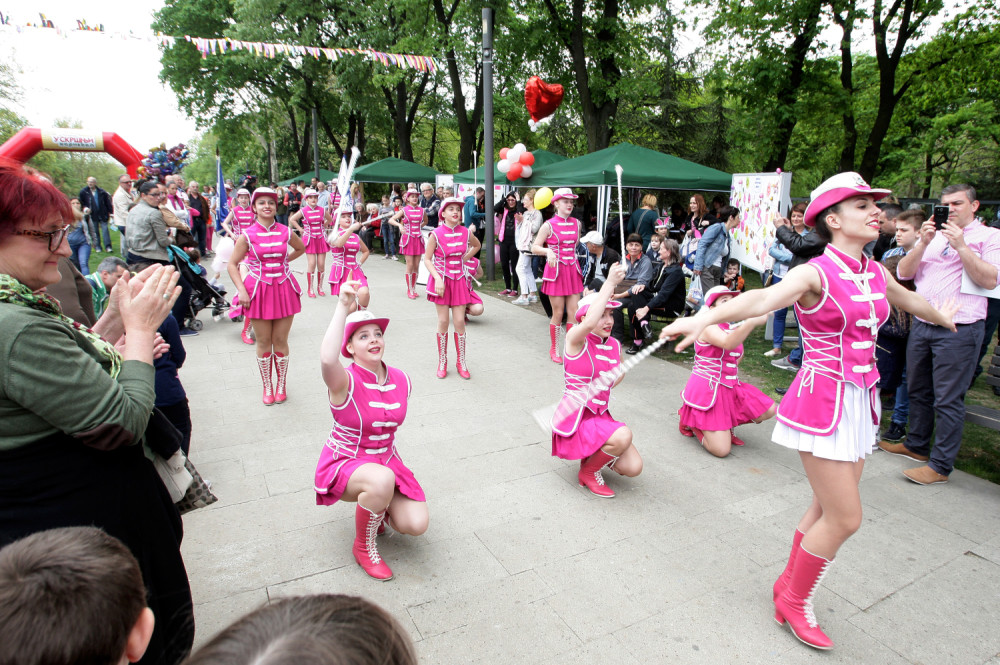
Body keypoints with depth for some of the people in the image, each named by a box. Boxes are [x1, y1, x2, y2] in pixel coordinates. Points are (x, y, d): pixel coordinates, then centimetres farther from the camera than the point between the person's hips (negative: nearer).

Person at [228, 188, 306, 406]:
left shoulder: (285, 232, 1)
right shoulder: (247, 235, -4)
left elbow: (301, 248, 22)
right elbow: (232, 264, 1)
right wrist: (241, 291, -9)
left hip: (284, 288, 1)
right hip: (258, 290, -1)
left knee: (280, 340, 5)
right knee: (263, 342, 6)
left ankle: (281, 385, 21)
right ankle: (267, 387, 21)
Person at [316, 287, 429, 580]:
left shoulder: (402, 380, -4)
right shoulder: (346, 381, -21)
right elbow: (327, 360, -47)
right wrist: (343, 307, -46)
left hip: (386, 460, 5)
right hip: (344, 463, -5)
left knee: (416, 524, -13)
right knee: (382, 479, -39)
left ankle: (375, 506, 22)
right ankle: (364, 547, -8)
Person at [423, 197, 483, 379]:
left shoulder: (465, 233, 0)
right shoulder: (436, 234, -10)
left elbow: (476, 245, 21)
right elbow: (427, 259, -8)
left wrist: (464, 258, 7)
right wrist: (438, 279, -19)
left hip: (460, 280, 2)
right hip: (442, 280, -2)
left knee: (459, 321, 0)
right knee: (443, 321, 3)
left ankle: (461, 362, 15)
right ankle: (442, 362, 18)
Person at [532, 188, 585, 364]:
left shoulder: (576, 223, 8)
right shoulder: (548, 225, -7)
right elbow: (535, 247, -7)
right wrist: (548, 251, -24)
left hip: (573, 271, 5)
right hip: (556, 270, -4)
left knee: (574, 313, 2)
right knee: (558, 314, 1)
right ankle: (554, 349, 19)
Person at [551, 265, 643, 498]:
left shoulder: (614, 345, 6)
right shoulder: (575, 338, -14)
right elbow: (589, 323, -38)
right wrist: (610, 283, -34)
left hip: (600, 415, 7)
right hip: (575, 418, -7)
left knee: (633, 468, -4)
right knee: (623, 436, -31)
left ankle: (594, 454, 25)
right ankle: (588, 472, -2)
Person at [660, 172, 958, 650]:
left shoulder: (875, 273, 9)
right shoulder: (815, 274, -15)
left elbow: (909, 299, 32)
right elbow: (763, 298, -35)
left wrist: (943, 317, 53)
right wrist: (704, 318, -54)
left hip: (859, 400, 8)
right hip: (823, 401, -8)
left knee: (830, 510, 14)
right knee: (844, 518, -2)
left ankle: (789, 584, 35)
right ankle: (794, 601, 21)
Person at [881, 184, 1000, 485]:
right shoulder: (932, 235, 15)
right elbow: (903, 273, 3)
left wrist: (961, 246, -16)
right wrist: (923, 243, -10)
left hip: (959, 329, -5)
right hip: (921, 324, 5)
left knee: (947, 400, -2)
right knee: (918, 391, 15)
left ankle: (941, 465, 6)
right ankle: (917, 446, 31)